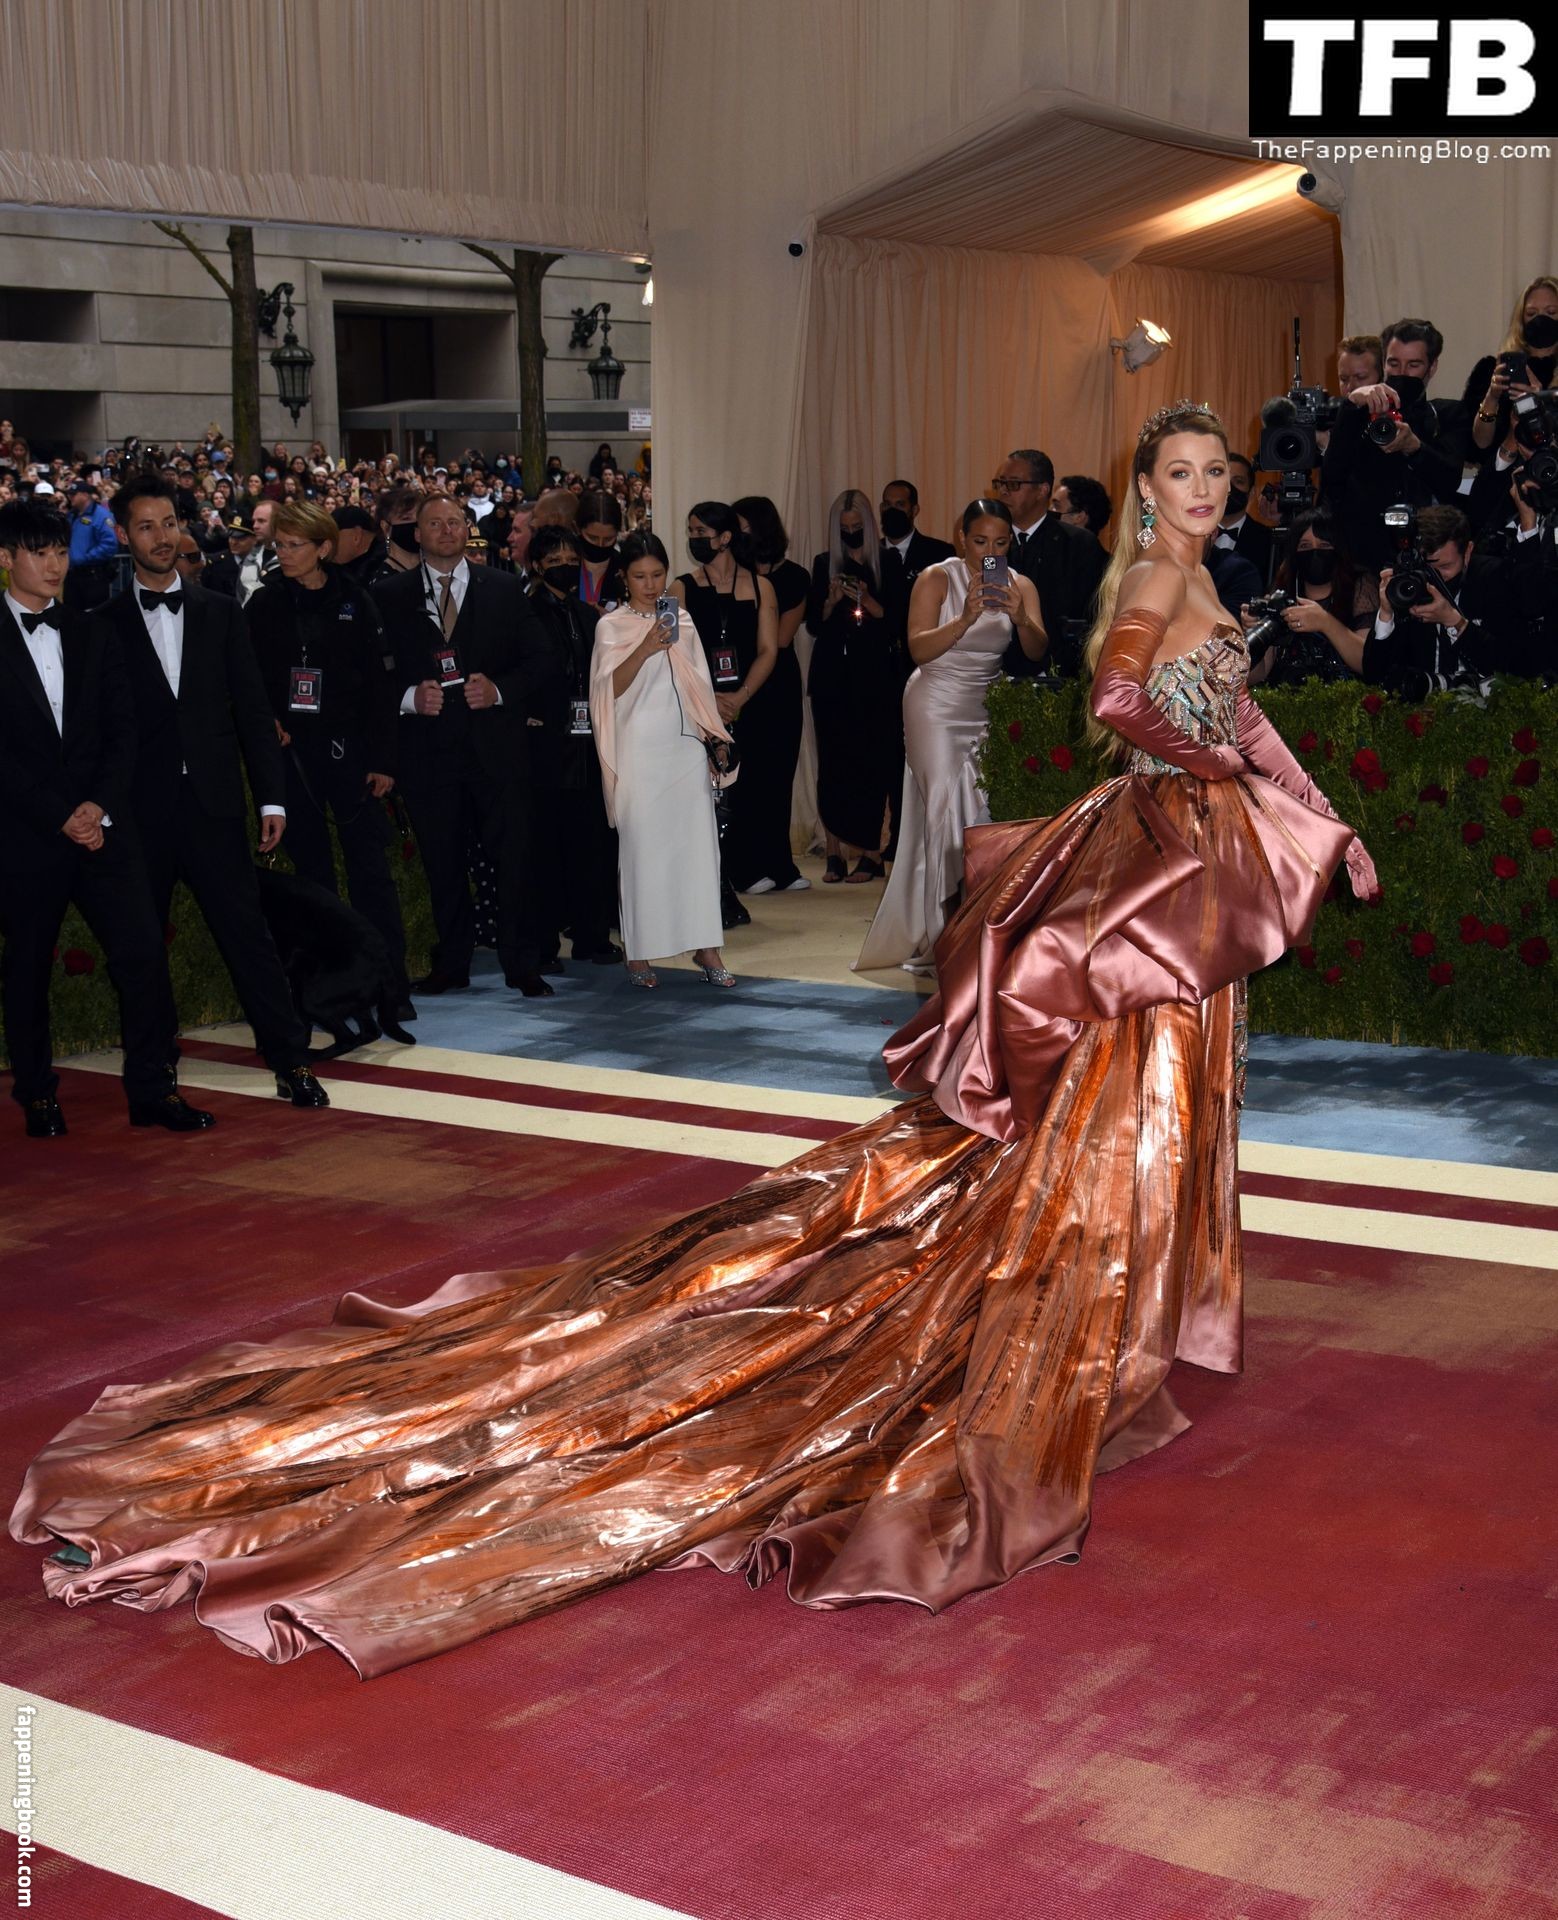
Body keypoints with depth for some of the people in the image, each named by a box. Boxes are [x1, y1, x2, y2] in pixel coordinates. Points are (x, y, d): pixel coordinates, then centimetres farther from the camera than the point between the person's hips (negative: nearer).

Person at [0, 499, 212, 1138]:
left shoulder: (91, 636, 12)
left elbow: (122, 731, 8)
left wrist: (100, 805, -7)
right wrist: (58, 816, -12)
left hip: (101, 823, 3)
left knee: (143, 952, -5)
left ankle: (153, 1088, 3)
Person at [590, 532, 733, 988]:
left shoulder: (681, 620, 13)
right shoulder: (611, 626, 1)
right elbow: (611, 688, -11)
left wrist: (712, 738, 15)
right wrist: (646, 648, -24)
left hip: (686, 745, 4)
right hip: (641, 748, -4)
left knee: (698, 840, -1)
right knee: (642, 844, -2)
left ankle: (705, 946, 2)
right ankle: (639, 952, 5)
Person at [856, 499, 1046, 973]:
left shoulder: (1020, 586, 4)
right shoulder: (937, 579, -7)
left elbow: (1037, 651, -8)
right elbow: (919, 648, -17)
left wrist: (1021, 618, -27)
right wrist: (965, 619, -29)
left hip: (985, 710, 4)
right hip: (936, 706, -4)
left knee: (979, 810, 3)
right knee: (945, 806, -13)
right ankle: (941, 929, -8)